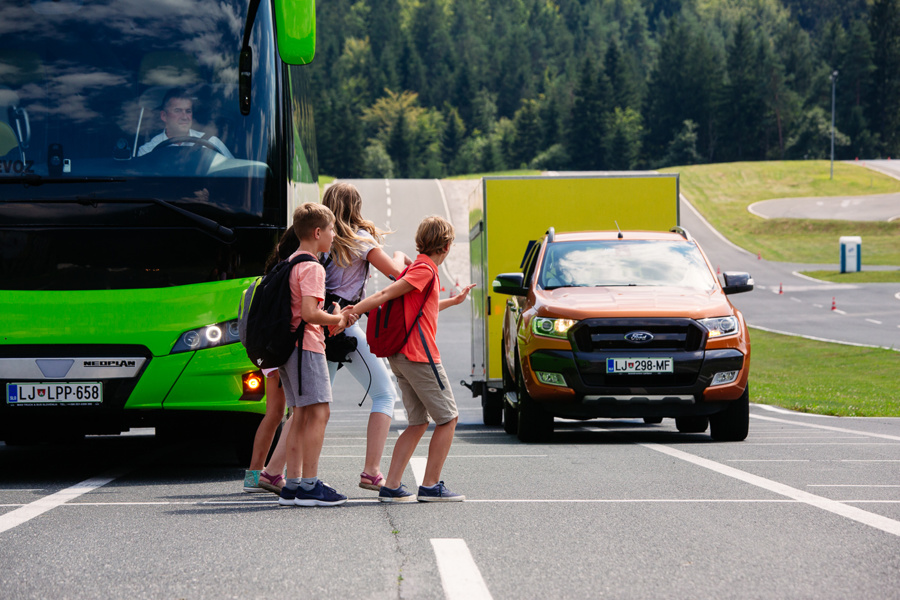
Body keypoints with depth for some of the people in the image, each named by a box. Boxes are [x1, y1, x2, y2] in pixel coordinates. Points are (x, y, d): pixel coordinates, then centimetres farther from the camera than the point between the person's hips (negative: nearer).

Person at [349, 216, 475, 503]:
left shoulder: (420, 268, 19)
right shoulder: (425, 269, -10)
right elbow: (387, 294, -19)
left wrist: (454, 300, 50)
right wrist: (351, 312, -26)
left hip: (400, 357, 9)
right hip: (419, 354, -9)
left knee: (418, 423, 10)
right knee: (448, 418, 0)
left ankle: (391, 486, 1)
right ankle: (431, 486, -1)